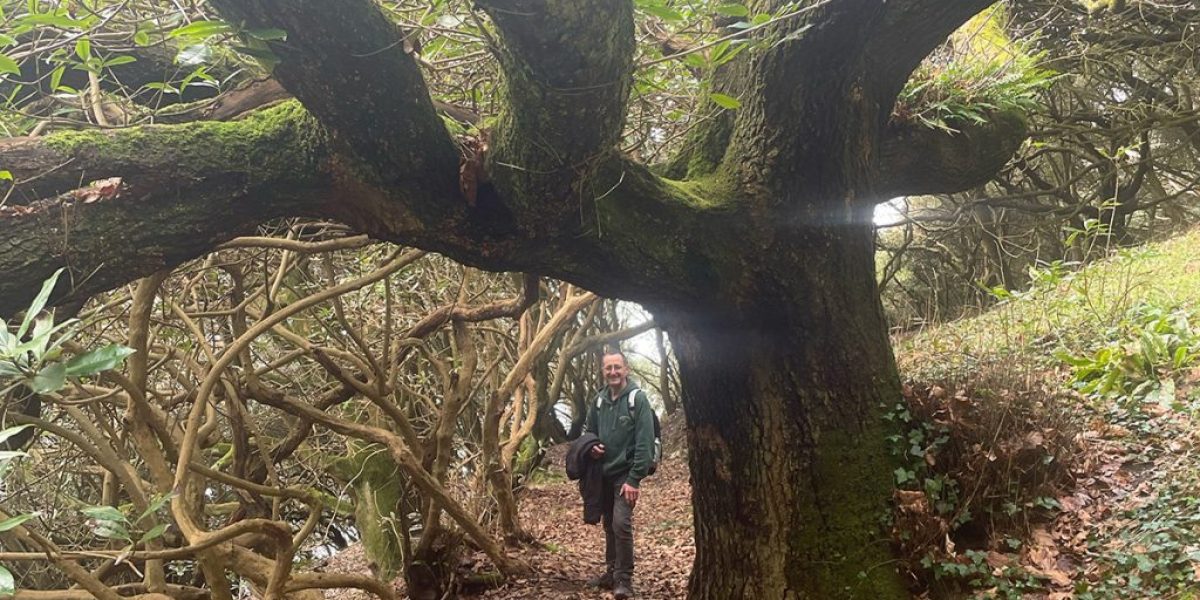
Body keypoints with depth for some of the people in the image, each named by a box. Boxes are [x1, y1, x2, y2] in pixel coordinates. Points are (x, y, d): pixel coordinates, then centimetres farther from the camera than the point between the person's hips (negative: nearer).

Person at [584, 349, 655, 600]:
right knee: (609, 525, 14)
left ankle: (624, 579, -6)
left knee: (621, 523, -16)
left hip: (626, 474, -6)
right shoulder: (599, 401, 5)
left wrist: (634, 478, -21)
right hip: (603, 473, 6)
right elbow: (589, 432, 20)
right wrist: (591, 447, -3)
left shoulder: (638, 399, -13)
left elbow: (644, 443, -17)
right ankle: (612, 572, 27)